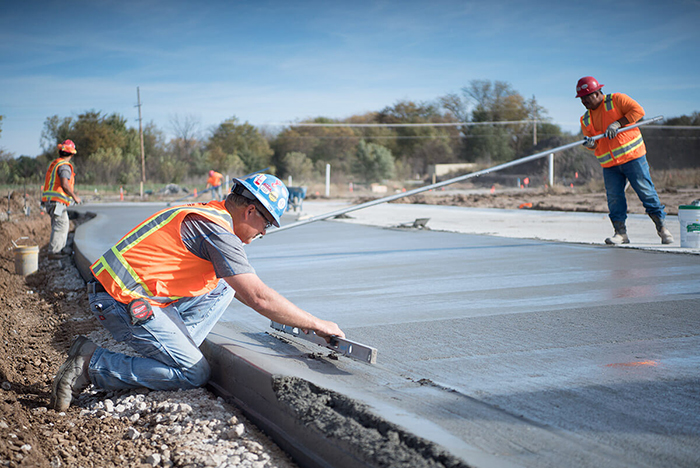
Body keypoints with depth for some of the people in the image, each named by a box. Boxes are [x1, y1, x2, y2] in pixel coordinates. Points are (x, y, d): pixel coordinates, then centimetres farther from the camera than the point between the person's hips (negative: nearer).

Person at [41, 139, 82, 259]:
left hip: (49, 200, 10)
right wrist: (74, 196, -12)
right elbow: (64, 185, -24)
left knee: (65, 223, 17)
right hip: (57, 201, -10)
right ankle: (53, 251, -11)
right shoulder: (64, 166, -13)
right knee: (61, 225, -8)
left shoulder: (53, 163, 18)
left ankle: (61, 248, 21)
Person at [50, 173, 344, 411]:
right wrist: (315, 324, -10)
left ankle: (170, 350, 6)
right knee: (195, 374, -6)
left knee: (223, 286, 12)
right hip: (125, 302, -10)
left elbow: (242, 289, 27)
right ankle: (92, 363, -6)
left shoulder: (207, 214, 14)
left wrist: (282, 315, 24)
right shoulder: (218, 231, -16)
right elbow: (258, 297, -20)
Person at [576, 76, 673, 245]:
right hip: (609, 165, 5)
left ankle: (662, 227, 6)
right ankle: (620, 232, 7)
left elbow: (638, 110, -11)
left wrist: (618, 123, -19)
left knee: (646, 192, -4)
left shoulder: (616, 100, -1)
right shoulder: (586, 119, 14)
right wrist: (590, 143, -10)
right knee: (614, 198, -2)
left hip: (632, 156, -5)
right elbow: (593, 142, 14)